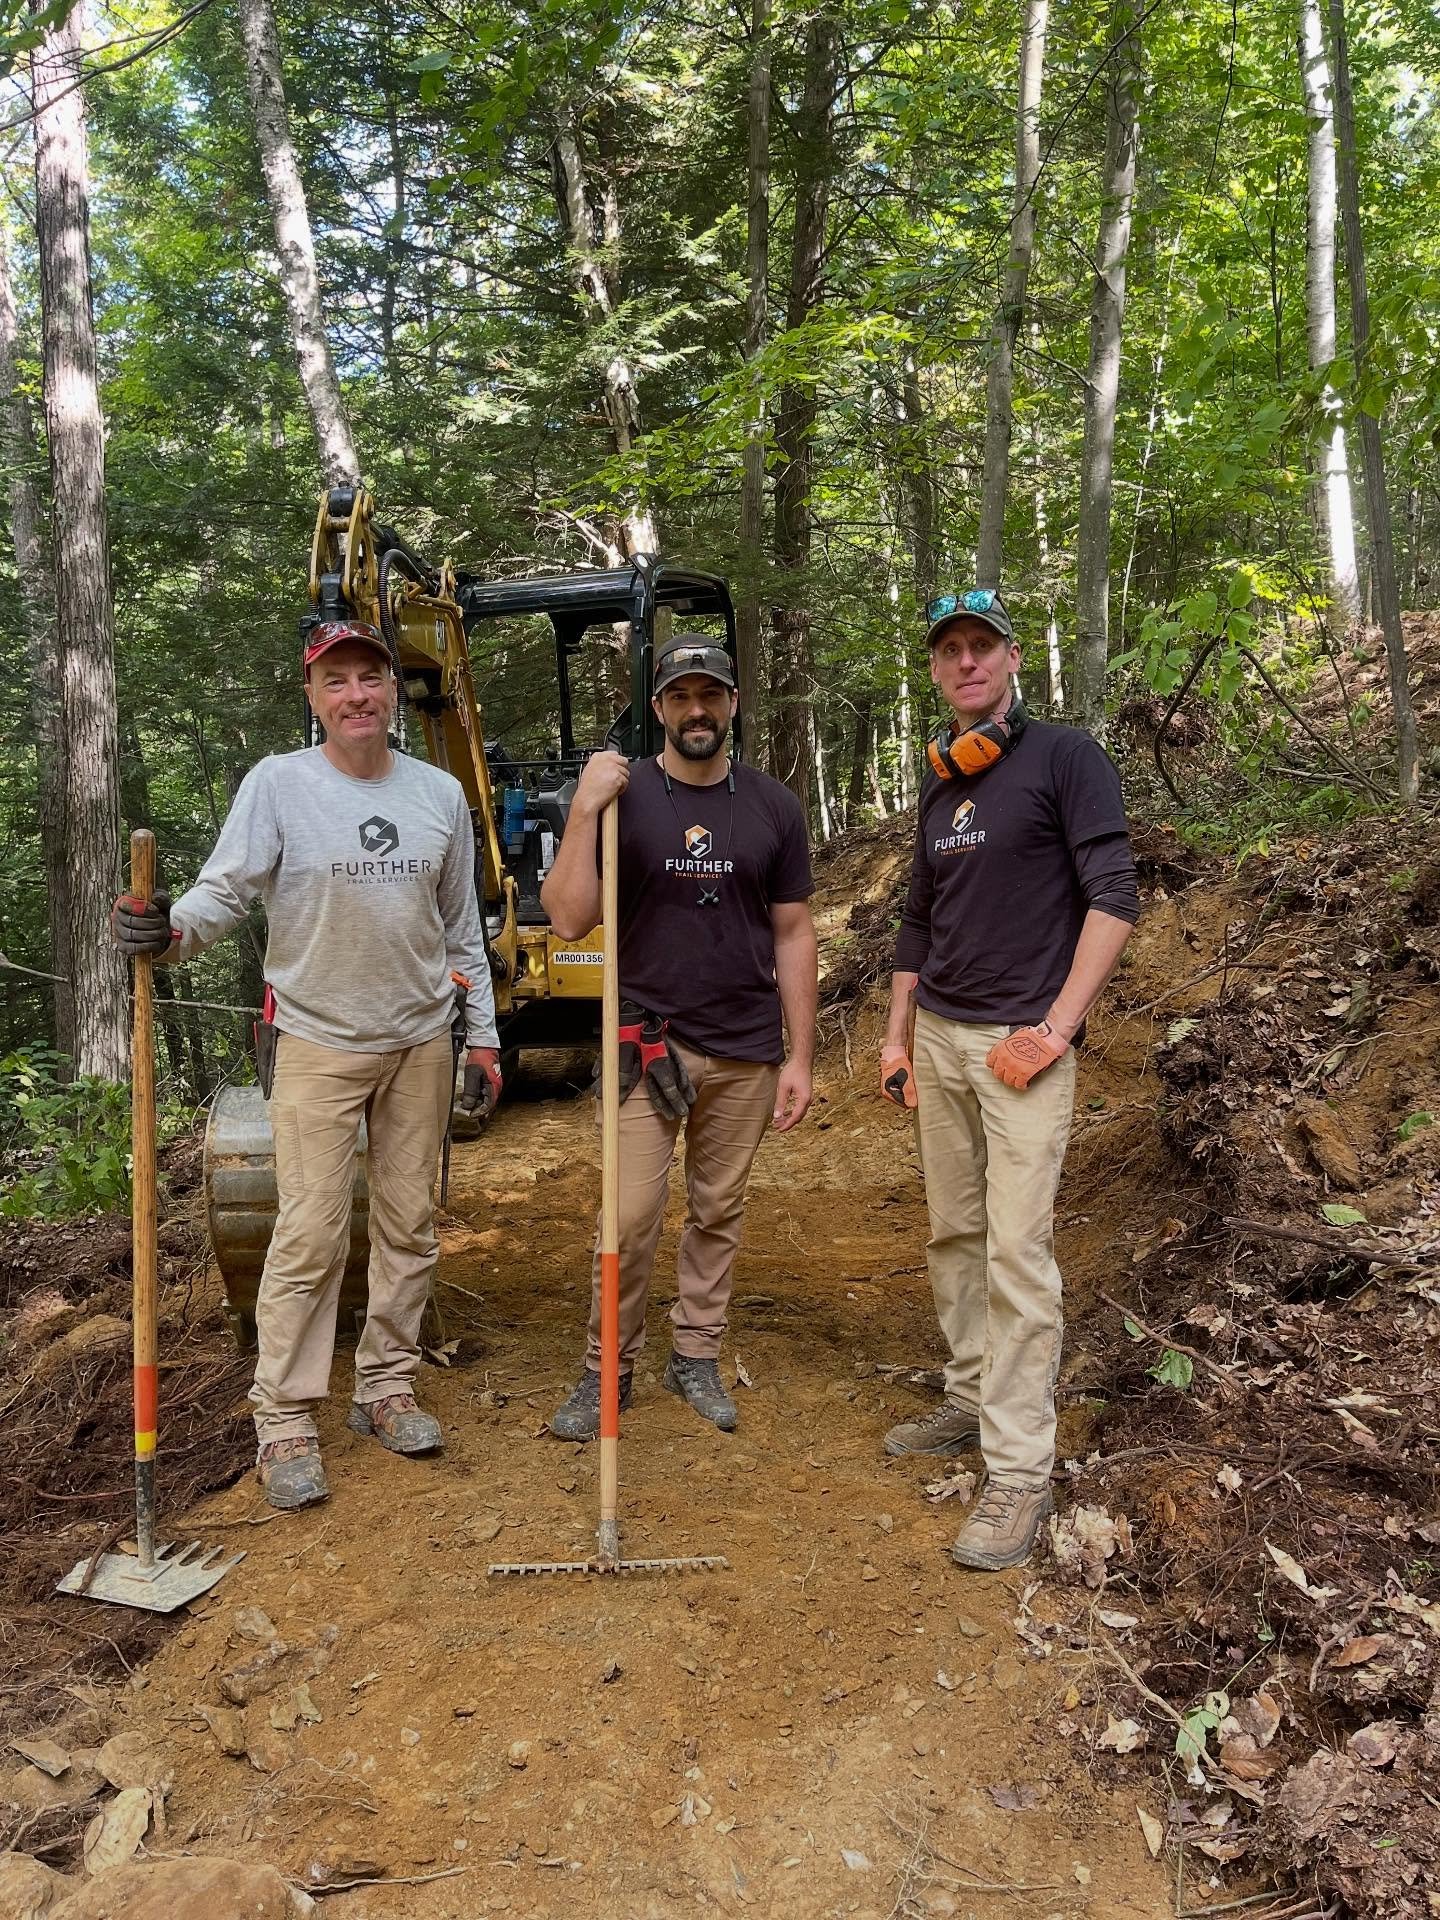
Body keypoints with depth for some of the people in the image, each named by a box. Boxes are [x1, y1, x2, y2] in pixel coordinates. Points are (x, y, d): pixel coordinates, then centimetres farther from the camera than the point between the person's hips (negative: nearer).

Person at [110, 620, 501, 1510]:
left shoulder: (442, 793, 5)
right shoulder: (278, 783, -6)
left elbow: (462, 929, 10)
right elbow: (227, 886, -15)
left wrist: (483, 1036, 9)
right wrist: (172, 928, -37)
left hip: (421, 1042, 4)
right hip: (319, 1043, -4)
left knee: (410, 1225, 11)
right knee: (311, 1235, -5)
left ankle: (388, 1388, 26)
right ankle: (286, 1424, 9)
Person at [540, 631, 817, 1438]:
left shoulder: (774, 806, 3)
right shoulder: (624, 795, -3)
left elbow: (793, 933, 6)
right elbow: (570, 920, -9)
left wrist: (800, 1057, 3)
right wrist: (584, 811, -19)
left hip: (745, 1052, 2)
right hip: (649, 1043, -2)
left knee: (719, 1211, 11)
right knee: (632, 1216, -1)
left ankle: (697, 1355, 27)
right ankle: (608, 1368, 17)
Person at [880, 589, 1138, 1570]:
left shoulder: (1064, 756, -6)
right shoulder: (939, 784, 15)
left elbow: (1113, 895, -13)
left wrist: (1058, 1025, -18)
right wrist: (897, 1036, 18)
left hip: (1021, 1044, -7)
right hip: (940, 1038, 7)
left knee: (1018, 1250, -9)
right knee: (955, 1235, 14)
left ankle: (1020, 1472, -1)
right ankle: (972, 1402, 30)